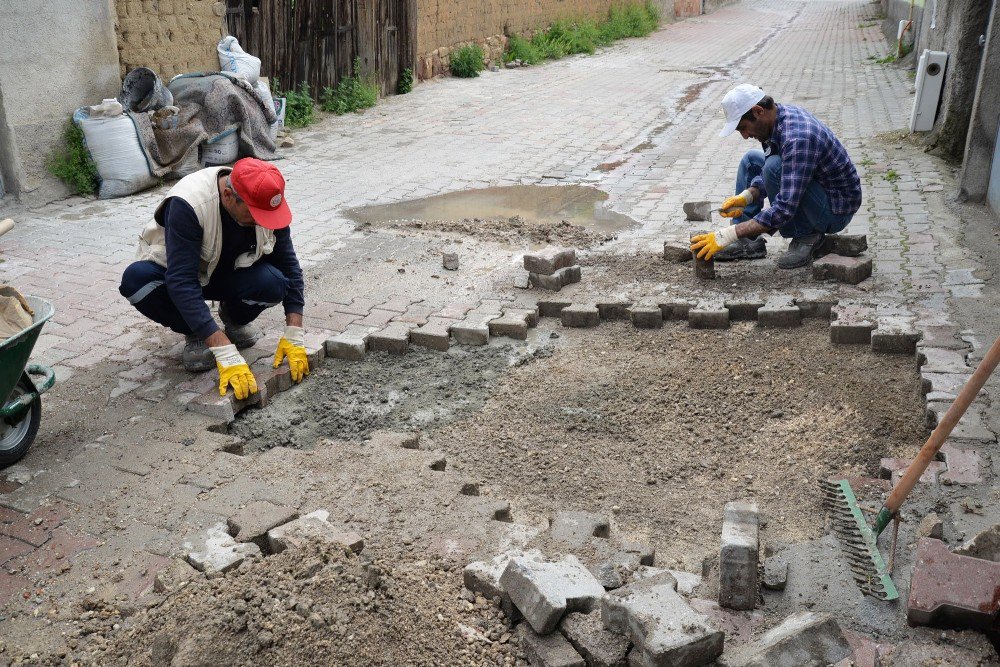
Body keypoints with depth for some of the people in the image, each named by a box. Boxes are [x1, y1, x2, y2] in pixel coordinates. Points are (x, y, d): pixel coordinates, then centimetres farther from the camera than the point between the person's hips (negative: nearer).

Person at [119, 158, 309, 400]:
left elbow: (289, 266, -14)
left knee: (273, 283, -31)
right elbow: (181, 282, -41)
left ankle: (234, 320, 3)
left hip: (230, 272, 2)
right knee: (136, 279, -35)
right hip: (178, 272, -2)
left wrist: (294, 336, -23)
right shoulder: (187, 204, -36)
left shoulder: (266, 201, -22)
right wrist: (225, 353, -47)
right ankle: (195, 334, -7)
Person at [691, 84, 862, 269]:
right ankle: (748, 241, 5)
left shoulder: (797, 138, -33)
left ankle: (807, 237, -10)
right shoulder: (781, 114, -4)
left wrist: (726, 236, -36)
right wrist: (746, 197, -11)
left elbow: (784, 210, -36)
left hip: (837, 211, -9)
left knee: (774, 166, -30)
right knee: (751, 160, 12)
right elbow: (767, 177, 8)